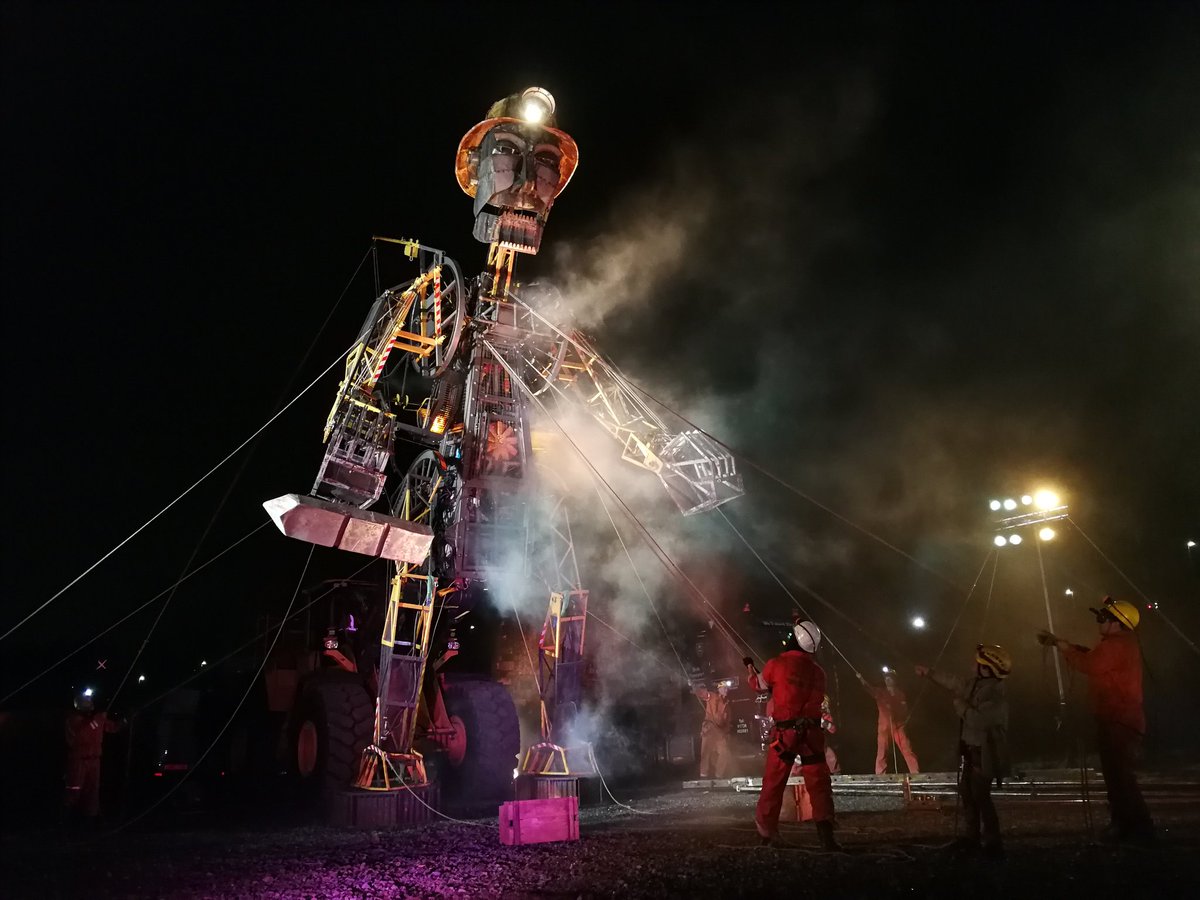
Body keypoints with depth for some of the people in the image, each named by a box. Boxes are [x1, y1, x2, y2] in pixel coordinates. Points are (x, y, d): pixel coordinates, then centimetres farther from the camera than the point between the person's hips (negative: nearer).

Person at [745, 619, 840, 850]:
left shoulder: (777, 664, -5)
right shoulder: (819, 672, 6)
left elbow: (758, 685, 12)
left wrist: (750, 666, 33)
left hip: (785, 731, -2)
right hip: (811, 732, 2)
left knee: (773, 783, 10)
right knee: (819, 784, 5)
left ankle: (766, 832, 18)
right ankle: (826, 836, -2)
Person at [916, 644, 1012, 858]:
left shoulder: (997, 695, -24)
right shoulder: (976, 684, 4)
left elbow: (978, 720, -32)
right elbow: (954, 682, 22)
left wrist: (960, 706, -17)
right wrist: (930, 673, 29)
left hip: (984, 754, -10)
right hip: (970, 749, 10)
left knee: (981, 797, -6)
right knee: (967, 793, 16)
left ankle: (993, 844, 5)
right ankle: (973, 837, 28)